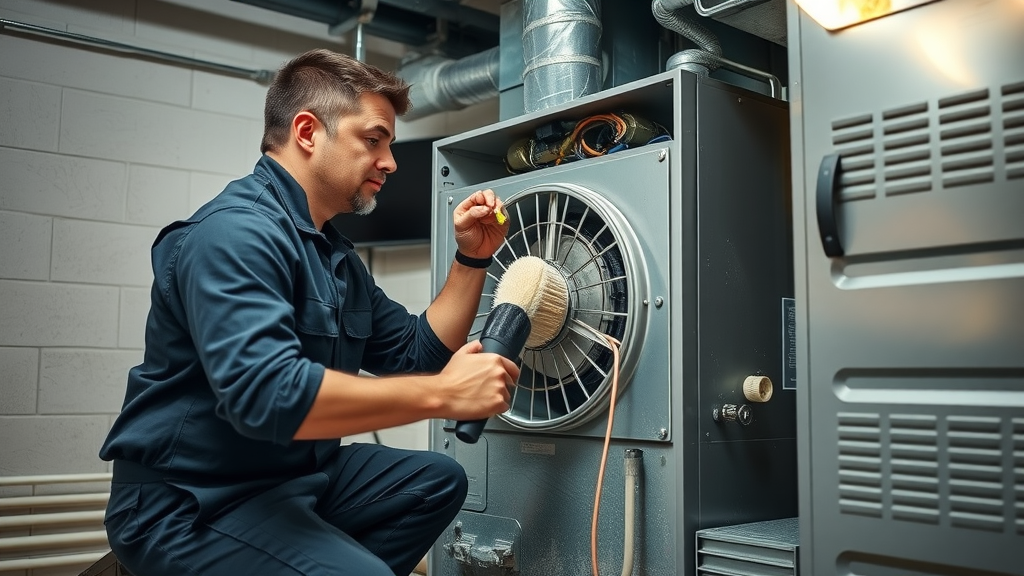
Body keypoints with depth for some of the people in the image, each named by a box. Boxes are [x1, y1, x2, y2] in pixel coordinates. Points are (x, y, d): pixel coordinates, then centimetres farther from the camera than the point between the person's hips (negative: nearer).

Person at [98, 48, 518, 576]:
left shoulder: (336, 256, 12)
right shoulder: (237, 230, -20)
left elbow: (419, 354, 16)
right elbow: (267, 393, -34)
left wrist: (471, 258, 5)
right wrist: (442, 394, -28)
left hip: (293, 475, 10)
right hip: (189, 505, -10)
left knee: (436, 479, 13)